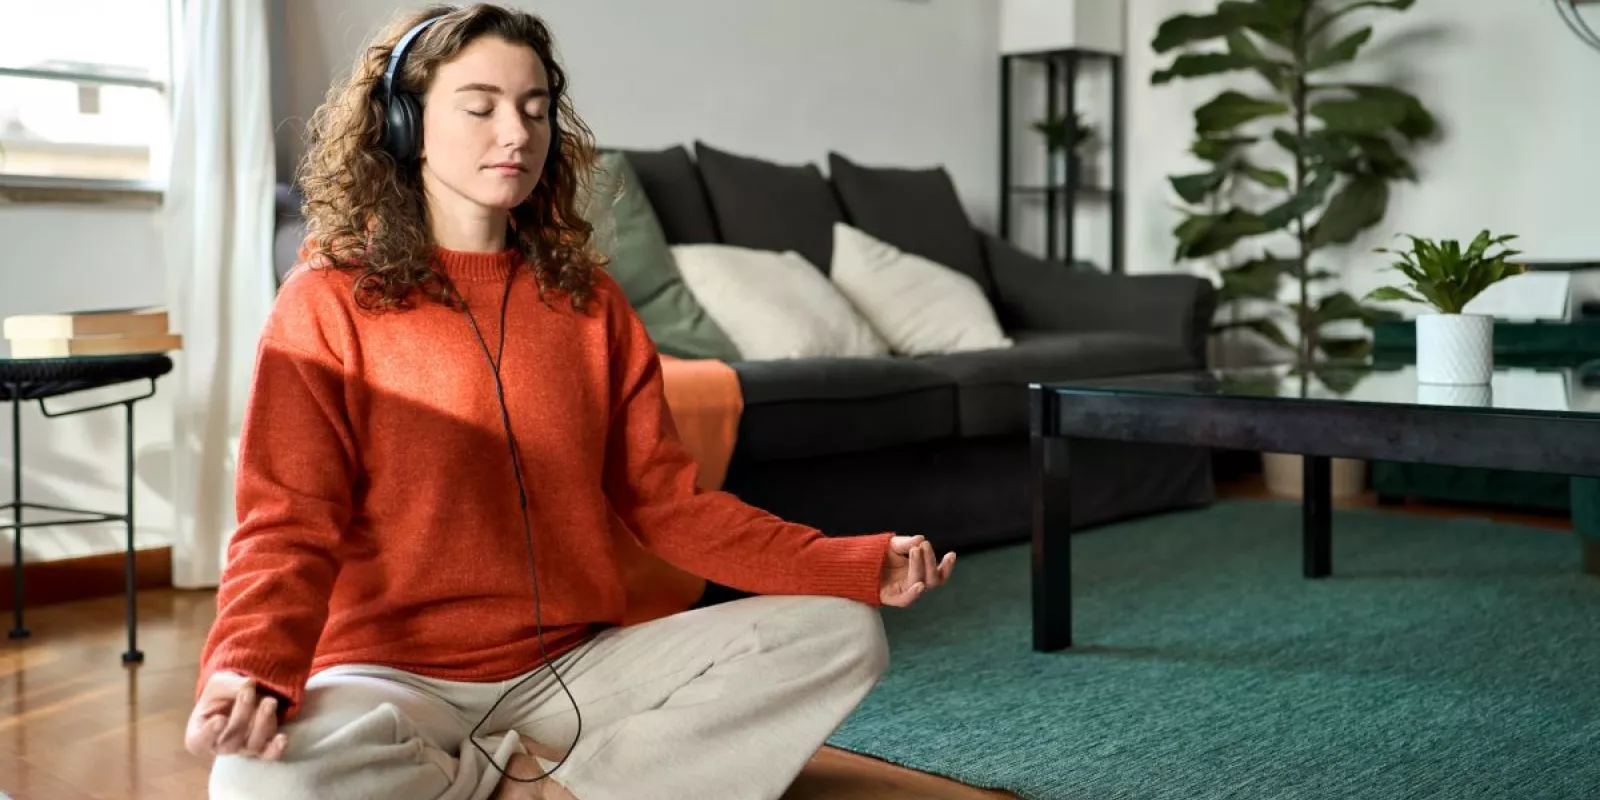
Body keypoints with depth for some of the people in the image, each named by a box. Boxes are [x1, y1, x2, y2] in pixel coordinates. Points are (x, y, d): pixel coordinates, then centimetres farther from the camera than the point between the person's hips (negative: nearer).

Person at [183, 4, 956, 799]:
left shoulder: (588, 301, 7)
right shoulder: (327, 304, -4)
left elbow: (668, 501, 5)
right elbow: (291, 526, -9)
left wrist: (858, 566, -7)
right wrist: (248, 671, -32)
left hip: (569, 671, 4)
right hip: (399, 678, -3)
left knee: (843, 632, -9)